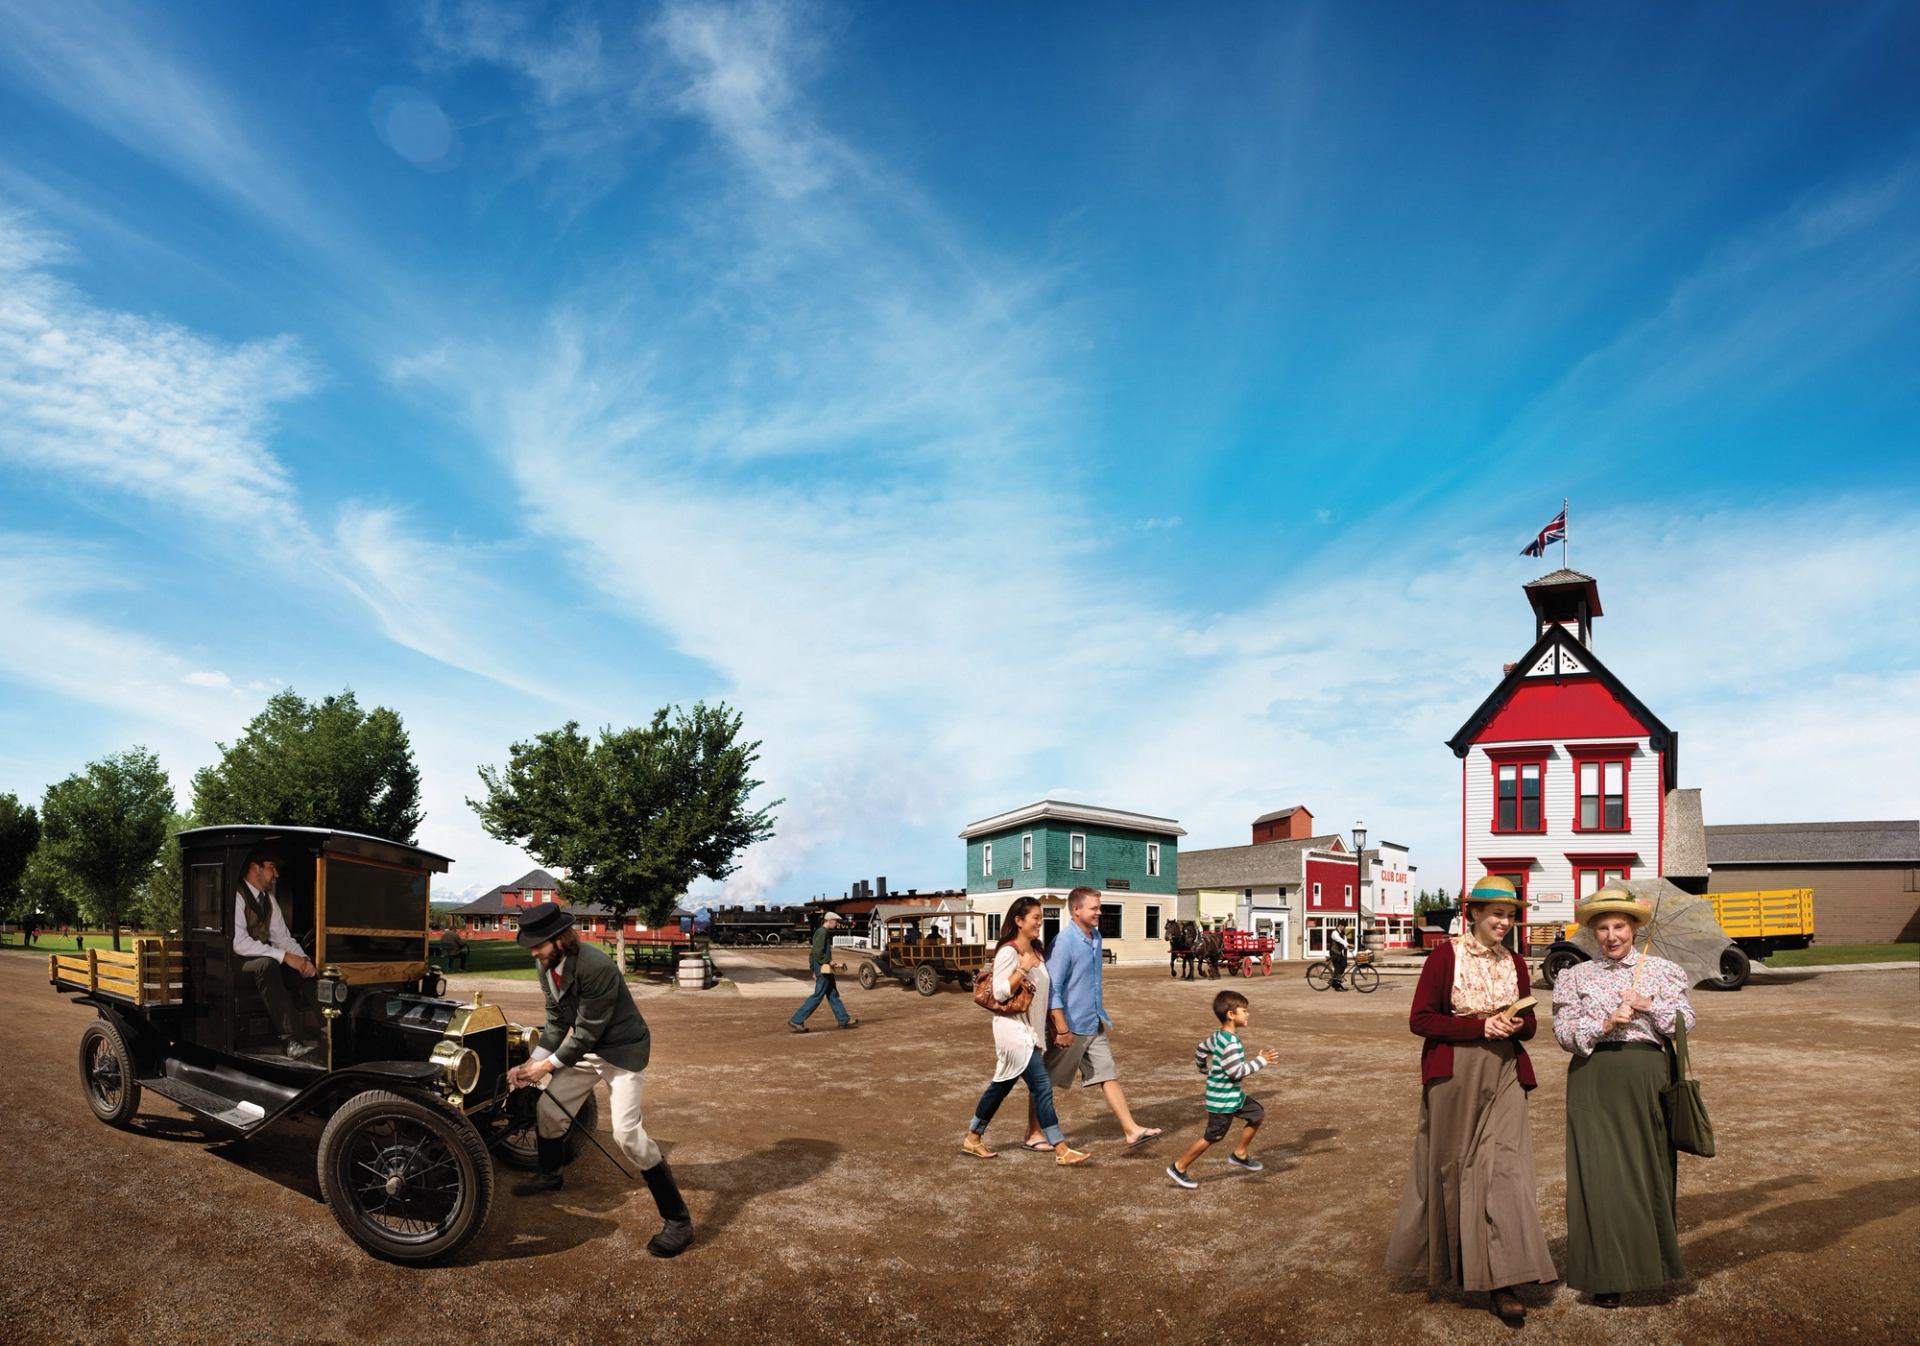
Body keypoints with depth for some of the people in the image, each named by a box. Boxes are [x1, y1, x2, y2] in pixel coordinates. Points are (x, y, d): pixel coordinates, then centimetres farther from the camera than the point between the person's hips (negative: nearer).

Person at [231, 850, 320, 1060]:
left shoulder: (269, 898, 11)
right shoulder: (237, 896, -16)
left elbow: (282, 938, 10)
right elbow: (239, 943, -26)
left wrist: (303, 960, -10)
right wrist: (284, 956, -29)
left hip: (265, 960, 8)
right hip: (238, 963, -8)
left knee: (302, 971, -17)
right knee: (268, 965, -37)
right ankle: (291, 1039, -42)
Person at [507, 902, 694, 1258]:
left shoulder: (596, 966, -31)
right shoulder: (547, 967, -4)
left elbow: (588, 1032, -26)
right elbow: (557, 1024, 4)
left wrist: (548, 1066, -20)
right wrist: (531, 1064, -6)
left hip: (623, 1049, -8)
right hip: (585, 1048, 9)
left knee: (627, 1131, -18)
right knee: (548, 1109, 14)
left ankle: (678, 1219, -10)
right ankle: (550, 1174, 47)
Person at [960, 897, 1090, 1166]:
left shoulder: (1035, 951, 11)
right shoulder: (1008, 951, -15)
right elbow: (1000, 993, -19)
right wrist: (1023, 968, -24)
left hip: (1031, 1030, 9)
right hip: (1014, 1029, -9)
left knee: (1001, 1086, 15)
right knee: (1042, 1086, -9)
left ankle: (973, 1138, 26)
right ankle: (1061, 1150, -5)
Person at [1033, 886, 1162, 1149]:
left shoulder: (1095, 936, 6)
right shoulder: (1064, 942, -21)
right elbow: (1052, 988, -22)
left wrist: (1101, 1014, 22)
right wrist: (1061, 1028, -23)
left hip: (1094, 1025, 8)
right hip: (1070, 1026, -8)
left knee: (1109, 1075, 7)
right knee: (1046, 1082, 6)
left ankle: (1131, 1130, 10)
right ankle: (1034, 1134, 18)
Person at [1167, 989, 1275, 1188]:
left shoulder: (1218, 1036, 3)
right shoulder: (1230, 1042, -27)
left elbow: (1201, 1047, 18)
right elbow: (1236, 1072, -29)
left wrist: (1204, 1069, 33)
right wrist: (1260, 1060, -22)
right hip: (1223, 1100, -10)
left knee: (1258, 1114, 15)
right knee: (1212, 1137, 1)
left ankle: (1239, 1155, 27)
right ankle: (1178, 1168, 12)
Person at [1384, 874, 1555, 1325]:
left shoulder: (1514, 963, 8)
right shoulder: (1445, 955, -6)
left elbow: (1529, 1023, 16)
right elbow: (1420, 1019, -9)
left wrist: (1515, 1025, -8)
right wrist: (1480, 1026, -18)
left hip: (1504, 1076, 3)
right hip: (1453, 1076, -3)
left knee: (1505, 1167, -6)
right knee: (1451, 1167, 8)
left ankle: (1501, 1283, -3)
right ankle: (1448, 1263, 29)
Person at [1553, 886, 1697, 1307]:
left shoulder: (1663, 970, 10)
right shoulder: (1575, 977, 7)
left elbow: (1686, 1022, 2)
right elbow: (1564, 1032, 0)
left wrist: (1649, 1005, -13)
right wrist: (1606, 1023, -14)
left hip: (1647, 1078, 1)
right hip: (1595, 1080, -1)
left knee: (1650, 1167, 6)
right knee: (1599, 1173, -3)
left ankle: (1649, 1263, 25)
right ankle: (1606, 1275, 6)